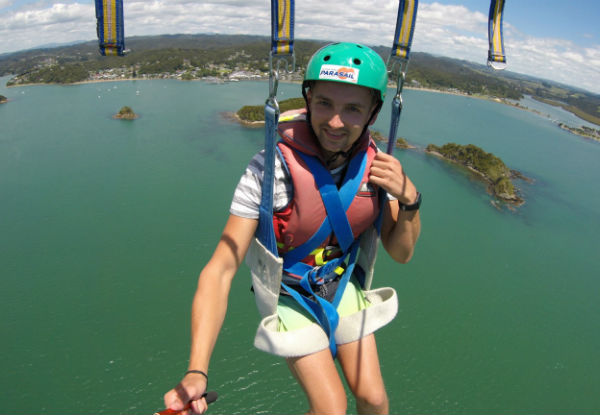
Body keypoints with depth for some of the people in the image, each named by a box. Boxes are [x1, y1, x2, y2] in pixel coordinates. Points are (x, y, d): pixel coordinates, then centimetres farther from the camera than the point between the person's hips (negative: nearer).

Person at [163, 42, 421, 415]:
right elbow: (220, 271, -31)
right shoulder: (270, 170, -30)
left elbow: (401, 253, -7)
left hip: (342, 284, 4)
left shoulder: (375, 162, -16)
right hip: (290, 293, -3)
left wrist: (409, 198, -26)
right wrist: (196, 373, -39)